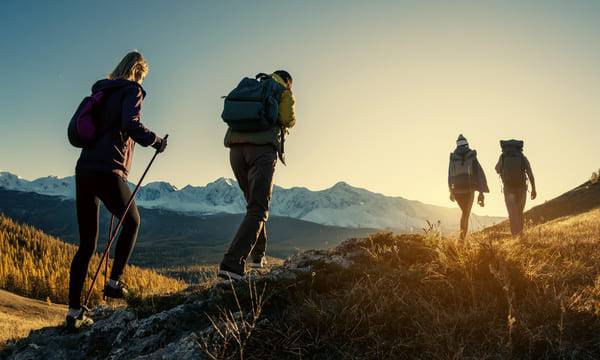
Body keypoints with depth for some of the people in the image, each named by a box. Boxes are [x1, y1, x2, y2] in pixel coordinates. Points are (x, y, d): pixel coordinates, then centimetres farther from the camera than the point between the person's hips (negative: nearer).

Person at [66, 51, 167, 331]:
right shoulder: (132, 90, 1)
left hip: (83, 170, 7)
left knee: (86, 244, 9)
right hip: (108, 172, -7)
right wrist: (156, 142, -3)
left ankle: (74, 312, 10)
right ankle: (114, 282, 12)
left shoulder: (101, 92, 21)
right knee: (132, 222, 19)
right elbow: (131, 125, -18)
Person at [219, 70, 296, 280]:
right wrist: (288, 122, 23)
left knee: (254, 203, 21)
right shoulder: (284, 91, 14)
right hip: (263, 148, -6)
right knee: (258, 210, -8)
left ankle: (258, 256, 25)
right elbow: (288, 120, -1)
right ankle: (231, 264, -22)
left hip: (236, 147, 6)